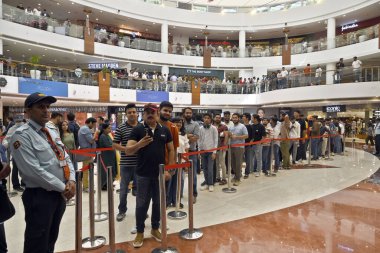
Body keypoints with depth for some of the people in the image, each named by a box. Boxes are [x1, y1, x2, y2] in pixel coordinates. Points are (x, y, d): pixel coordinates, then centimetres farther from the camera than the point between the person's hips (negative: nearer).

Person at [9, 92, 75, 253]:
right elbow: (34, 171, -21)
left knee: (51, 239, 21)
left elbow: (66, 158, 11)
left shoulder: (52, 133, 11)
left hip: (60, 194, 7)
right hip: (39, 196, -7)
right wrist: (63, 187, -17)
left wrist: (71, 181, -7)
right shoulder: (22, 135, -14)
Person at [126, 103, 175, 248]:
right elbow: (128, 151, -9)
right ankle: (140, 232, 25)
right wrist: (139, 144, -30)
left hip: (160, 174, 2)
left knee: (158, 203, 14)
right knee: (141, 204, 8)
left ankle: (155, 228, 32)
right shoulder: (137, 130, -4)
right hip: (143, 174, -2)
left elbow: (171, 150, 7)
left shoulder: (165, 130, 3)